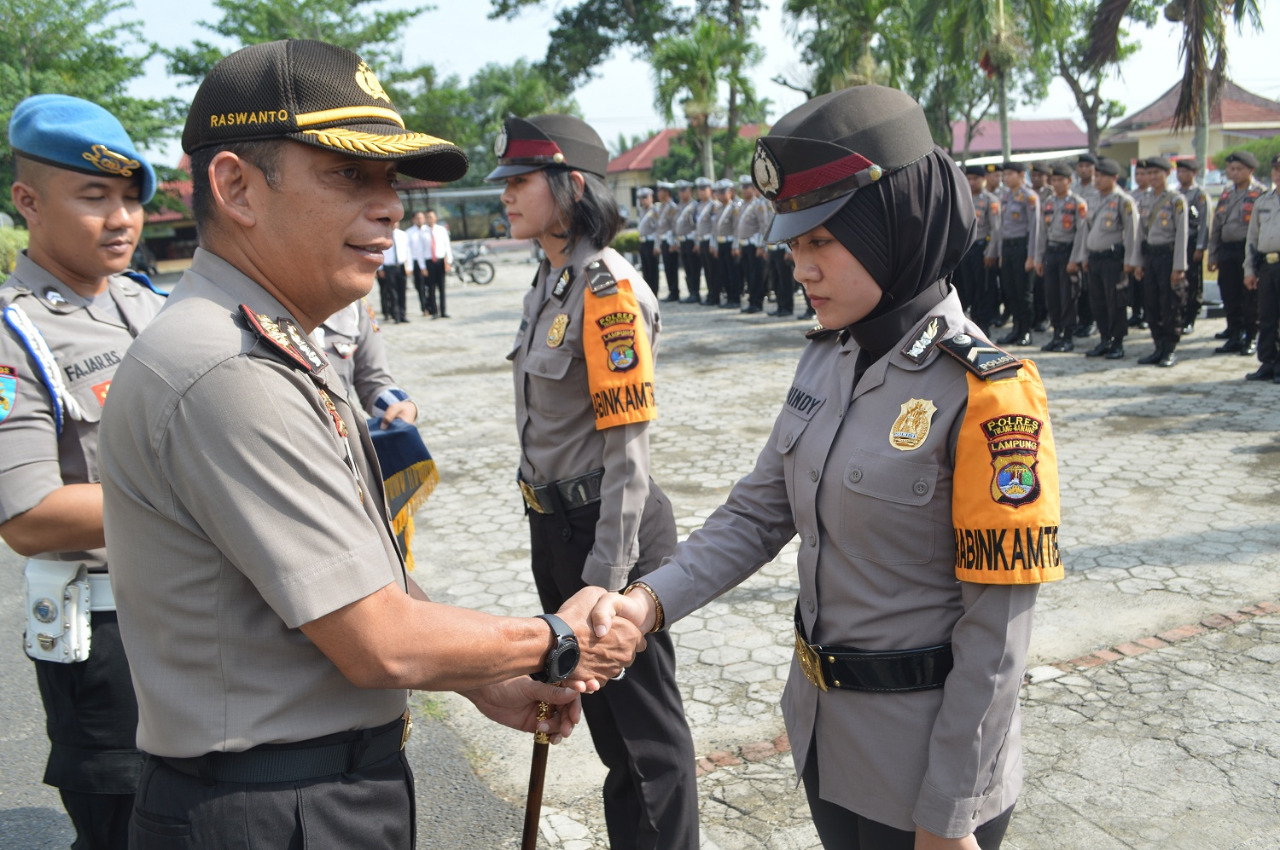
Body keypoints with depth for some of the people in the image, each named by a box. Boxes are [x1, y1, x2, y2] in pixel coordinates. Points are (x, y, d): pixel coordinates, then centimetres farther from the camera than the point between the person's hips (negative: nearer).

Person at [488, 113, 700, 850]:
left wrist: (604, 578, -20)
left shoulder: (608, 289, -19)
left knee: (643, 725, 7)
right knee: (598, 703, 23)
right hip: (553, 521, 10)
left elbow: (628, 447, -21)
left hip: (609, 525, -9)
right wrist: (550, 540, 19)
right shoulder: (551, 284, 8)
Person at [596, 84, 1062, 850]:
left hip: (926, 758, -6)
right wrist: (651, 600, -14)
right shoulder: (827, 360, 0)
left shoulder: (985, 393, -22)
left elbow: (996, 633, -20)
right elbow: (758, 514, 1)